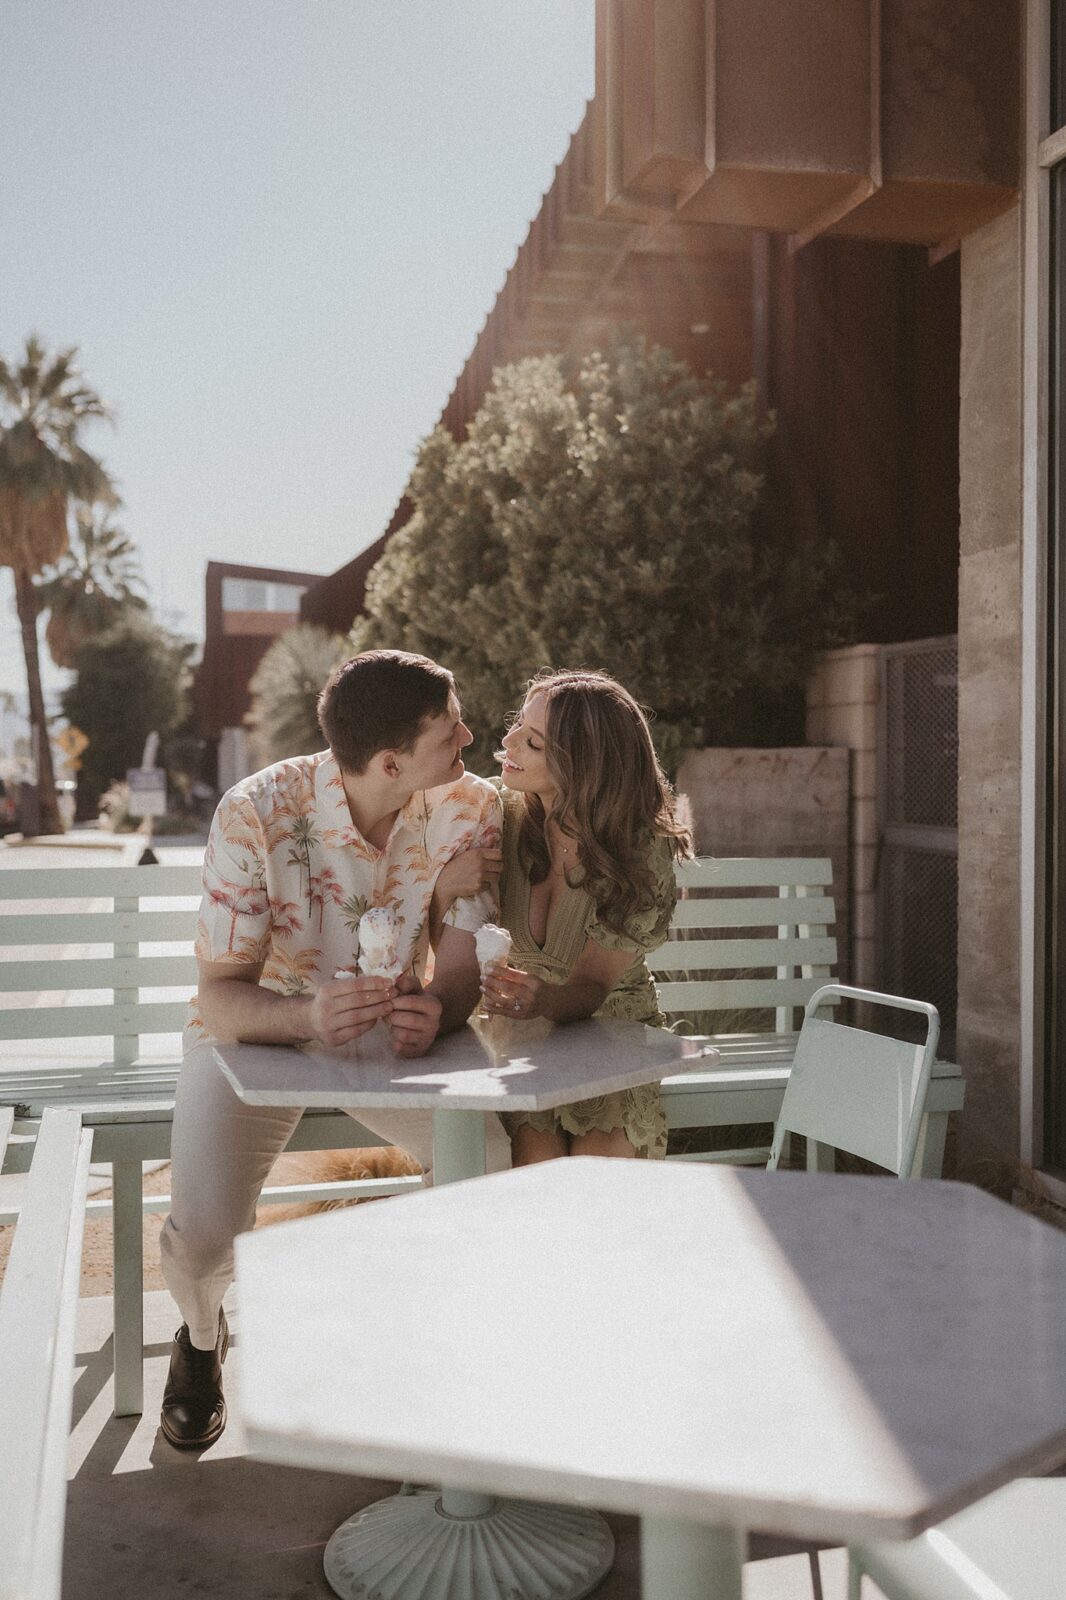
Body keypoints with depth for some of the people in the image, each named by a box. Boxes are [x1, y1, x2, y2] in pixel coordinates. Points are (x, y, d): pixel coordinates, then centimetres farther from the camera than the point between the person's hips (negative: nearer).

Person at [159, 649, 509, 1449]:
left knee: (504, 1168, -20)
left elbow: (462, 967, -18)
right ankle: (202, 1338, 17)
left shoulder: (471, 809, -19)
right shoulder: (256, 814, -27)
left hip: (394, 1034, 3)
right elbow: (222, 995, -25)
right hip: (259, 1026, -2)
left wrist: (435, 1010, -43)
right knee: (203, 1230, -23)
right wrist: (308, 1016, -48)